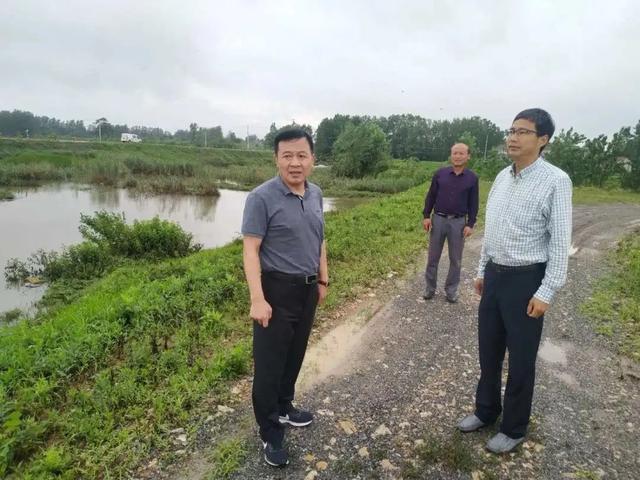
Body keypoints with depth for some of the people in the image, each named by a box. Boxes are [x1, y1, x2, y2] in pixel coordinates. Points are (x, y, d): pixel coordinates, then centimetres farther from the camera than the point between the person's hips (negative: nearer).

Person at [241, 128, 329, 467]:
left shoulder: (316, 194, 5)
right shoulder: (262, 198, -15)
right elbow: (250, 250, -18)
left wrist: (323, 279, 16)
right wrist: (257, 299, -24)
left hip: (308, 289, 7)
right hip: (277, 291, -6)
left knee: (295, 356, 20)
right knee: (270, 362, 5)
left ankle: (284, 408, 41)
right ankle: (270, 433, 22)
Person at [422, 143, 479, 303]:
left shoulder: (472, 178, -1)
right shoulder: (440, 173, 0)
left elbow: (473, 203, 3)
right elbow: (430, 196, 5)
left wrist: (470, 224, -3)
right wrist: (426, 216, -2)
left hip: (458, 222, 0)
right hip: (438, 219, 0)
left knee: (455, 259, 8)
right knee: (433, 257, 8)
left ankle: (451, 290, 22)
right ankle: (430, 287, 21)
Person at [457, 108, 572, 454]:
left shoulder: (555, 181, -14)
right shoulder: (502, 178, 7)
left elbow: (560, 241, -14)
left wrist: (546, 292, -16)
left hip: (526, 279, -6)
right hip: (495, 275, 7)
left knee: (520, 359, 9)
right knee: (488, 351, 18)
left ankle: (514, 429, 30)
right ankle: (486, 411, 40)